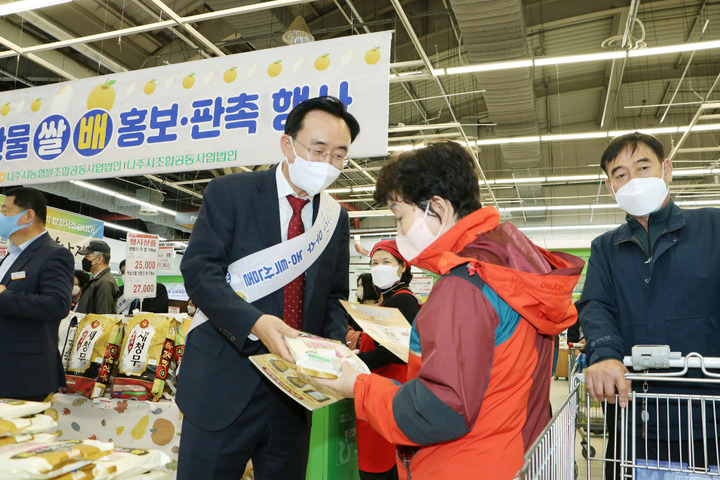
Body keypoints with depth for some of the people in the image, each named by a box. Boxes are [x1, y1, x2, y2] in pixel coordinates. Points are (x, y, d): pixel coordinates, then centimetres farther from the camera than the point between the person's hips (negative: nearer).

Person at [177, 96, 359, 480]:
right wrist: (255, 323, -28)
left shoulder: (336, 218, 9)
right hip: (225, 385, -4)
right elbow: (198, 268, -13)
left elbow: (334, 298, 12)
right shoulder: (229, 193, -4)